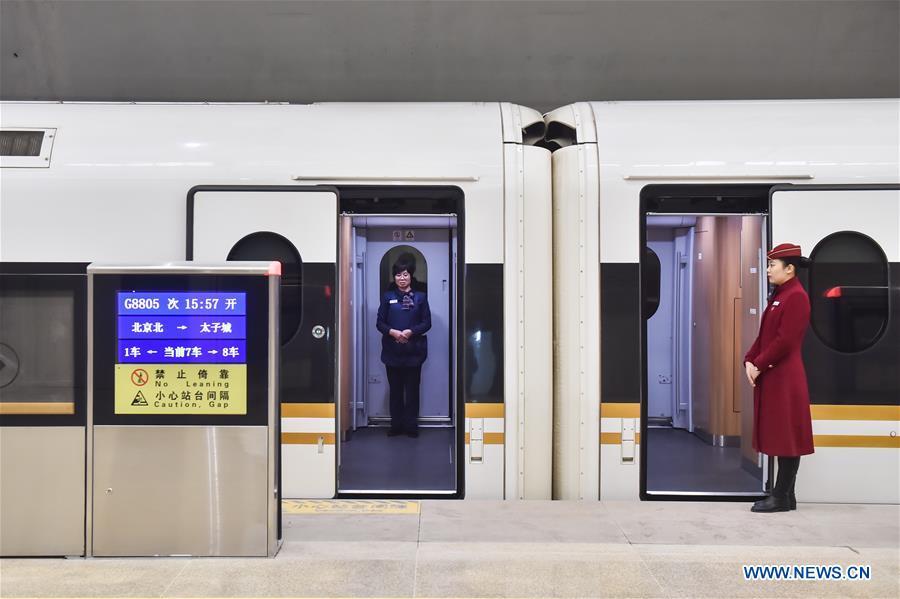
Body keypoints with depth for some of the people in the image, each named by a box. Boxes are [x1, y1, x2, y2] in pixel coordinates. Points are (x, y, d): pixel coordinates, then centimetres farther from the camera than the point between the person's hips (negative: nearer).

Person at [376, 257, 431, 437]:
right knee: (395, 389, 7)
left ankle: (411, 425, 12)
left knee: (412, 389, 3)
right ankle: (396, 425, 16)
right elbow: (380, 323, 4)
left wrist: (410, 331, -15)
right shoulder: (388, 297, 6)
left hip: (413, 351, -1)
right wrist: (392, 332, -15)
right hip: (392, 351, 1)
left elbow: (427, 323, 1)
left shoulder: (420, 297, 4)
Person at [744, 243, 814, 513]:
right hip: (771, 376, 10)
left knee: (787, 437, -2)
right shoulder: (779, 295, 16)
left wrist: (759, 366, -14)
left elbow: (785, 341, -20)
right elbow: (764, 334, 16)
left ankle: (782, 497, 5)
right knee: (780, 437, 13)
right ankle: (785, 494, 20)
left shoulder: (796, 296, -14)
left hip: (785, 378, -10)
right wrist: (749, 360, 3)